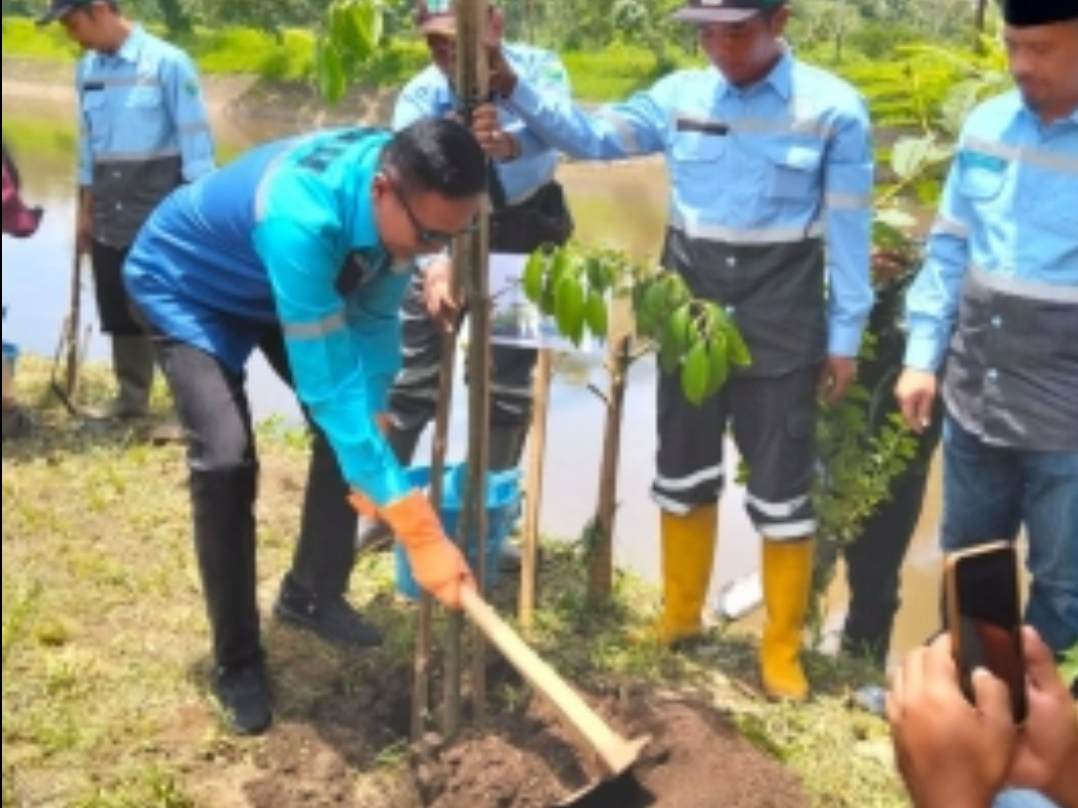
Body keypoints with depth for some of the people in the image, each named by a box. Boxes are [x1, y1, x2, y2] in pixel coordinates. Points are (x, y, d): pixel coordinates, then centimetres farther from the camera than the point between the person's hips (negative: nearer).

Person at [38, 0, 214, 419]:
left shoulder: (167, 63, -11)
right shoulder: (86, 70, 8)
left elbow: (195, 139, -11)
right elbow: (88, 144, 16)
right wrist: (85, 212, 17)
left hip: (162, 213, -6)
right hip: (110, 216, 6)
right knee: (120, 312, 12)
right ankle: (131, 396, 26)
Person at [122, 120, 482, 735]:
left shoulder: (405, 191, -24)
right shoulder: (302, 217, -45)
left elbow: (376, 319, -9)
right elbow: (327, 387, -45)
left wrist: (373, 419, -17)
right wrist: (421, 534, -45)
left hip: (273, 285, 7)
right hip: (185, 285, -6)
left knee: (360, 418, 0)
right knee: (227, 458, -21)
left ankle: (313, 592, 21)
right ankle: (236, 661, -1)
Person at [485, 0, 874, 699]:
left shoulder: (833, 109, -8)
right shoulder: (680, 96, 1)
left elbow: (849, 229, -6)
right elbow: (591, 137, 0)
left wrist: (846, 334, -4)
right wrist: (512, 85, -13)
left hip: (779, 320, -3)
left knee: (781, 492, 4)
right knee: (684, 476, 15)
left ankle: (782, 650, 21)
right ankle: (680, 618, 34)